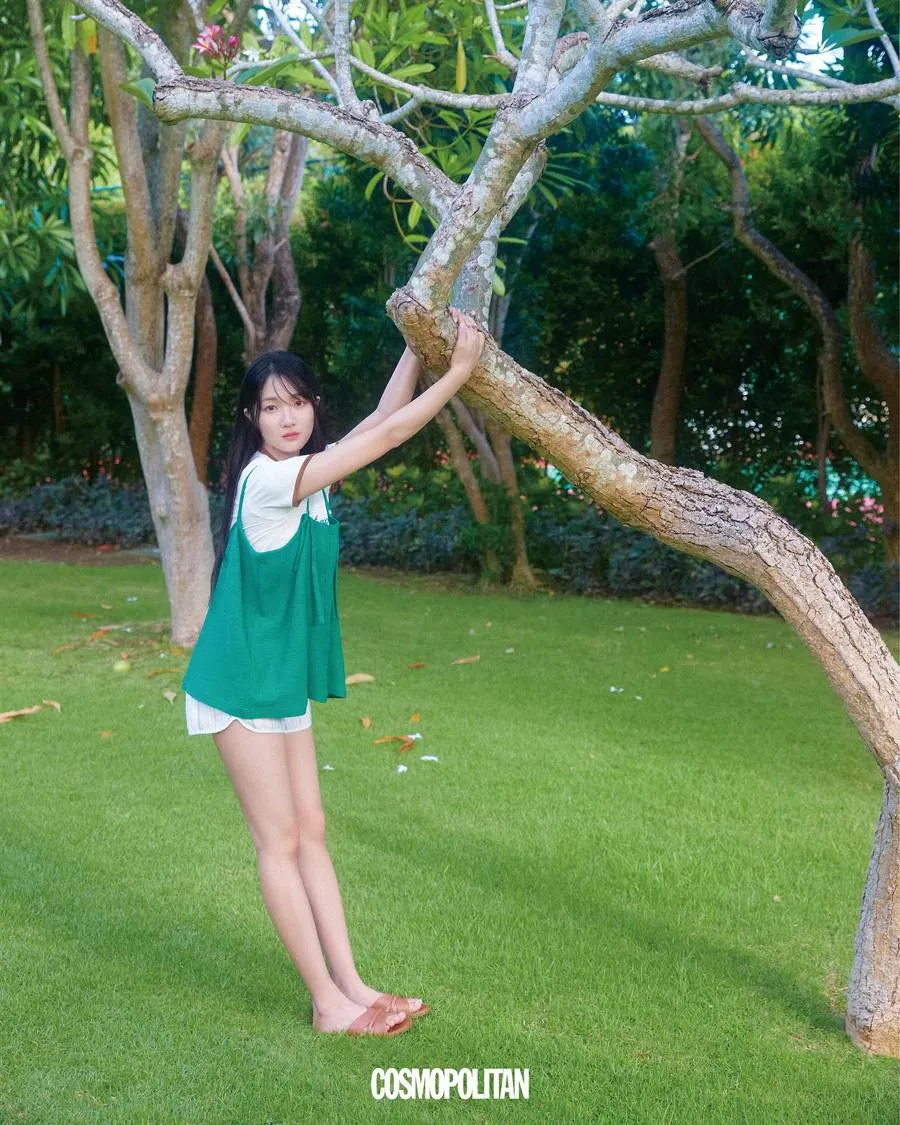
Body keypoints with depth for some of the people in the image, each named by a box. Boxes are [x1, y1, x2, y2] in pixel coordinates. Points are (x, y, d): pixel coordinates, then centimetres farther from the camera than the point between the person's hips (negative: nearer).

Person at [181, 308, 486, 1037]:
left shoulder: (305, 472, 5)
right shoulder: (269, 480, -22)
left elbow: (378, 421, 4)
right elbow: (386, 437, -23)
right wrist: (461, 369, -20)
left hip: (284, 681, 9)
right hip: (242, 683, -9)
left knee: (311, 833, 10)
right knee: (280, 842, 0)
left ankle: (352, 987, 16)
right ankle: (329, 1002, 10)